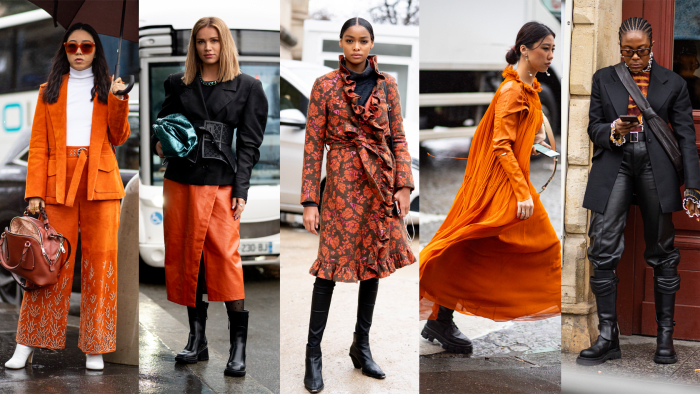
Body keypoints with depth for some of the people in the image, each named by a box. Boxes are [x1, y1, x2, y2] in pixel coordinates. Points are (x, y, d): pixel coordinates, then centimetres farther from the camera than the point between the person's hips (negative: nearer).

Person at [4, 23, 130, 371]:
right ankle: (27, 344, 2)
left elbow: (119, 137, 5)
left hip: (100, 181, 1)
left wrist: (118, 100, -10)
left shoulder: (106, 89, 14)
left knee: (100, 259, -3)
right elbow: (39, 144, 6)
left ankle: (94, 347, 3)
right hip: (59, 181, 0)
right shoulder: (50, 91, 13)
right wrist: (34, 192, -4)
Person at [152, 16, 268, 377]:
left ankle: (238, 345, -6)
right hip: (180, 181, 4)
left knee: (225, 256, -11)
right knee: (186, 256, 5)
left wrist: (241, 190, -6)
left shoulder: (246, 87, 5)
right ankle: (197, 340, 15)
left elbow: (249, 144, 1)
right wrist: (159, 144, -4)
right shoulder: (179, 84, 13)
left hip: (221, 183, -4)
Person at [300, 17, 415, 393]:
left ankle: (361, 347, 23)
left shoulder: (386, 84, 6)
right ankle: (313, 354, 5)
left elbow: (398, 138, 9)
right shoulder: (325, 85, -3)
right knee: (332, 264, -5)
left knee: (374, 262, 9)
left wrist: (403, 185, -1)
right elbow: (313, 144, -4)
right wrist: (309, 201, -8)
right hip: (341, 182, -4)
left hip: (380, 185, 4)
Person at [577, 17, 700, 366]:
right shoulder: (603, 79, 12)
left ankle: (665, 336, 14)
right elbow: (593, 127, 12)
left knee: (662, 252, 4)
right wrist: (613, 131, -12)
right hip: (614, 167, 1)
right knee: (603, 251, -9)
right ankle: (608, 337, -1)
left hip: (656, 168, 0)